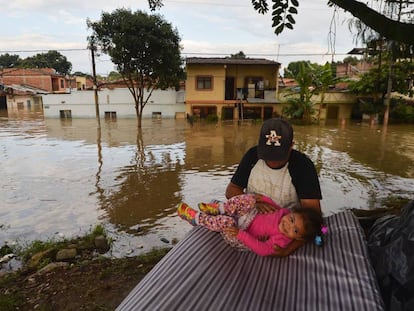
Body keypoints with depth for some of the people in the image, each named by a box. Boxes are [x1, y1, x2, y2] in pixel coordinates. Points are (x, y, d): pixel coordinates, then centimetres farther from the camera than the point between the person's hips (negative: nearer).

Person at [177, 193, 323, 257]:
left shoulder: (282, 240, -27)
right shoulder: (287, 213, -8)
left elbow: (263, 249, -35)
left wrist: (240, 234, -41)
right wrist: (263, 198, 2)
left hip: (243, 240, -6)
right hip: (252, 217, 6)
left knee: (226, 222, -33)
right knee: (248, 199, -19)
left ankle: (195, 217, -8)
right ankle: (218, 208, -3)